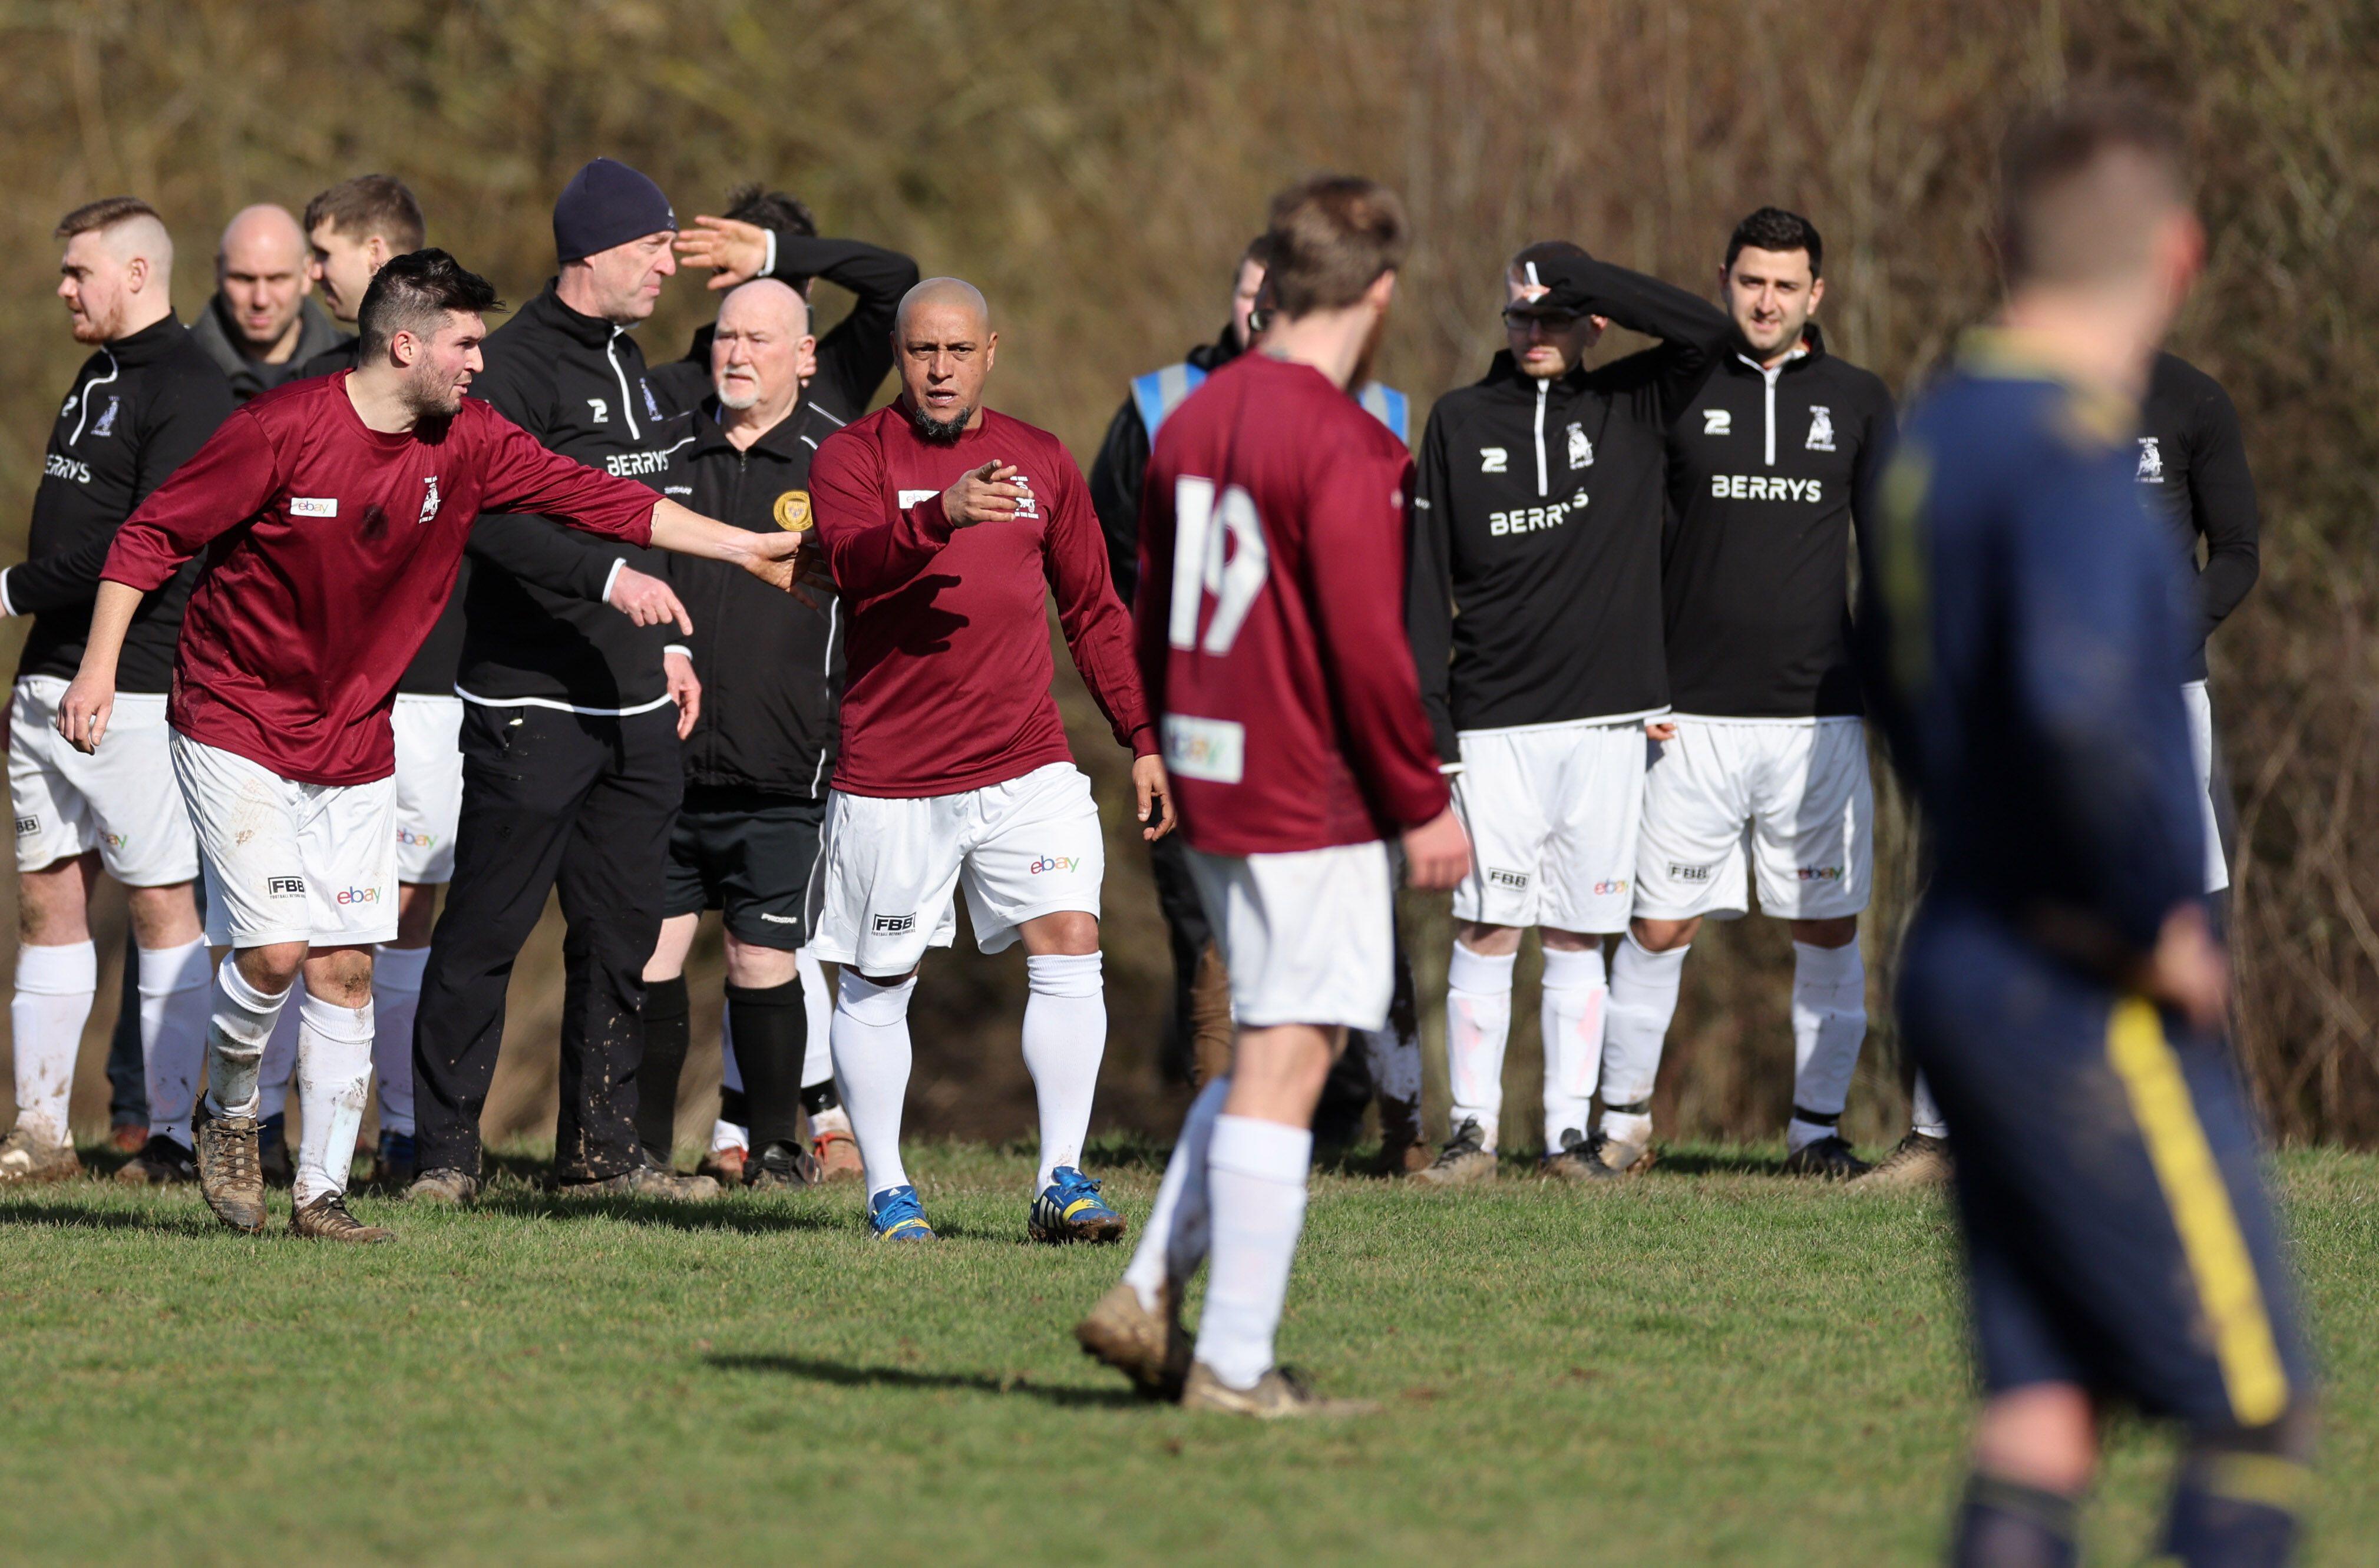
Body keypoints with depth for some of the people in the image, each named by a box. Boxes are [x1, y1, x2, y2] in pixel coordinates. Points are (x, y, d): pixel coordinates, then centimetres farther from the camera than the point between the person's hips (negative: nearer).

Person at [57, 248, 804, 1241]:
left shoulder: (468, 444, -2)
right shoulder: (280, 432, -17)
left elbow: (595, 498, 1)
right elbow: (152, 535, -10)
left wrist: (746, 548, -2)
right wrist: (100, 664, -15)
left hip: (355, 741, 5)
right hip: (236, 725, -5)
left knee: (346, 966, 0)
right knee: (275, 950, -14)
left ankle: (322, 1191, 7)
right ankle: (228, 1118, 14)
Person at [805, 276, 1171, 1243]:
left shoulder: (1040, 462, 10)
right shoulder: (854, 456, -2)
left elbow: (1093, 612, 17)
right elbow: (854, 563, -23)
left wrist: (1143, 739, 12)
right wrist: (941, 517, -41)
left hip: (1026, 766, 2)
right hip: (890, 778, -2)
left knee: (1070, 947, -11)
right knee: (875, 984, 6)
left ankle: (1061, 1182, -7)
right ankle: (887, 1193, 19)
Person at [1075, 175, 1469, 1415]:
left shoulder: (1195, 420, 10)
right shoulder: (1343, 448, -16)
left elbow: (1149, 617, 16)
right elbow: (1368, 646, -18)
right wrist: (1424, 803, -10)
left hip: (1209, 786, 9)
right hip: (1315, 801, -8)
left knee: (1269, 1053, 18)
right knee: (1284, 1065, -4)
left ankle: (1150, 1298, 11)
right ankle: (1235, 1362, -3)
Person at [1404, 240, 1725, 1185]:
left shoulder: (1632, 408, 6)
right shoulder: (1461, 422, 8)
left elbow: (1705, 333, -12)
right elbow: (1426, 578, 7)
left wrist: (1574, 275, -12)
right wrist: (1426, 720, -1)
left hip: (1606, 719, 0)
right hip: (1495, 722, 0)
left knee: (1578, 936, 4)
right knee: (1487, 929, -5)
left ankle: (1569, 1130, 9)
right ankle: (1472, 1130, 1)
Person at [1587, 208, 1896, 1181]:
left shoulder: (1857, 401, 8)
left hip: (1818, 716, 1)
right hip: (1694, 716, -1)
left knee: (1828, 931, 2)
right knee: (1659, 927, -1)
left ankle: (1817, 1127, 12)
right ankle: (1623, 1118, 12)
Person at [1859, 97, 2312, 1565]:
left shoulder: (1936, 434, 11)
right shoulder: (2075, 450, -17)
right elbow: (2077, 703, -32)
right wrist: (2162, 915, -19)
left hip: (1964, 961, 9)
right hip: (2098, 1006, -9)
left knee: (2044, 1406, 8)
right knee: (2256, 1409, -3)